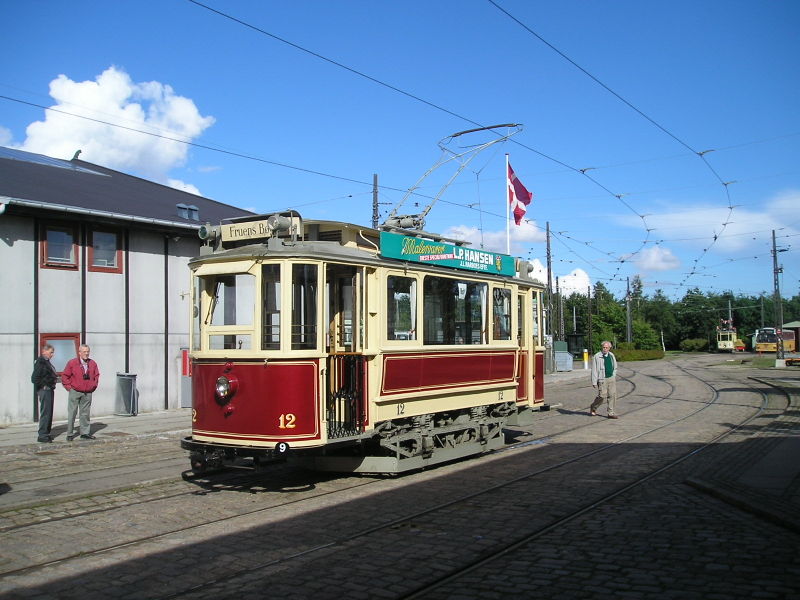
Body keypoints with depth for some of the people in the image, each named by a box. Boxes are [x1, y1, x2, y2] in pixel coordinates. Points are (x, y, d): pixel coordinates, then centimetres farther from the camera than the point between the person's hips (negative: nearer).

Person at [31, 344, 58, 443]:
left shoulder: (46, 361, 15)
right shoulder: (40, 362, -15)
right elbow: (34, 378, -20)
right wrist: (42, 386, -13)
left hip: (49, 390, 10)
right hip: (44, 390, -10)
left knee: (49, 413, 14)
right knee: (45, 412, -7)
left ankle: (46, 434, 22)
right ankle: (42, 436, -2)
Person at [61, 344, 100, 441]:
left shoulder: (93, 364, 7)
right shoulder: (72, 363, -3)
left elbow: (97, 375, 19)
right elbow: (65, 376, 0)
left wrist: (93, 386, 10)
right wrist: (69, 387, -3)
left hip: (87, 393, 3)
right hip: (75, 392, -3)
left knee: (85, 414, 8)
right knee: (71, 414, -1)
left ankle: (85, 433, 14)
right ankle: (70, 434, 6)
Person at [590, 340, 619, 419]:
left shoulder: (611, 356, 9)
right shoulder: (597, 357, -8)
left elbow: (615, 367, 23)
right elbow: (594, 370, -9)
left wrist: (614, 376, 13)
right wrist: (594, 382, -12)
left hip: (611, 378, 5)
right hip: (602, 379, -5)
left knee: (612, 395, -2)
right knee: (602, 396, -7)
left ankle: (611, 413, 4)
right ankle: (593, 408, 18)